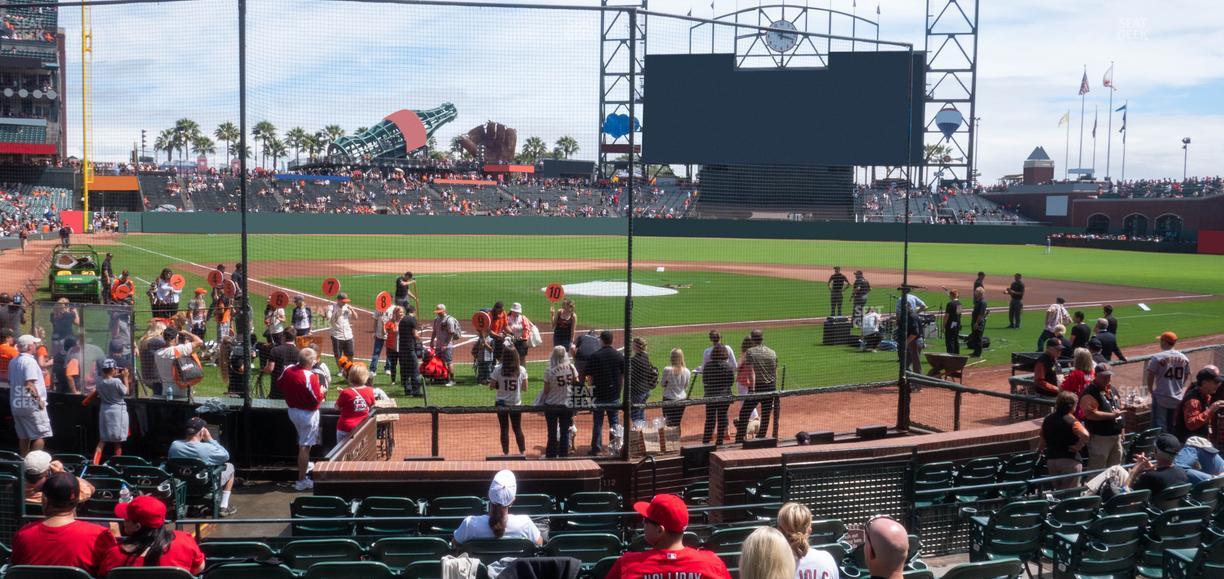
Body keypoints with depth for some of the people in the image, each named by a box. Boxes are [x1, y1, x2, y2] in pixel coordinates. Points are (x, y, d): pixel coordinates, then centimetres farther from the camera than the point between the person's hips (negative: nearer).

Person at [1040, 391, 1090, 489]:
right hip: (1069, 460, -6)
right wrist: (1078, 446, -16)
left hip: (1051, 459, 6)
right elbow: (1085, 435, -31)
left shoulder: (1047, 420, 6)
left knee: (1057, 490, 18)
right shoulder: (1071, 421, -14)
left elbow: (1043, 442, 14)